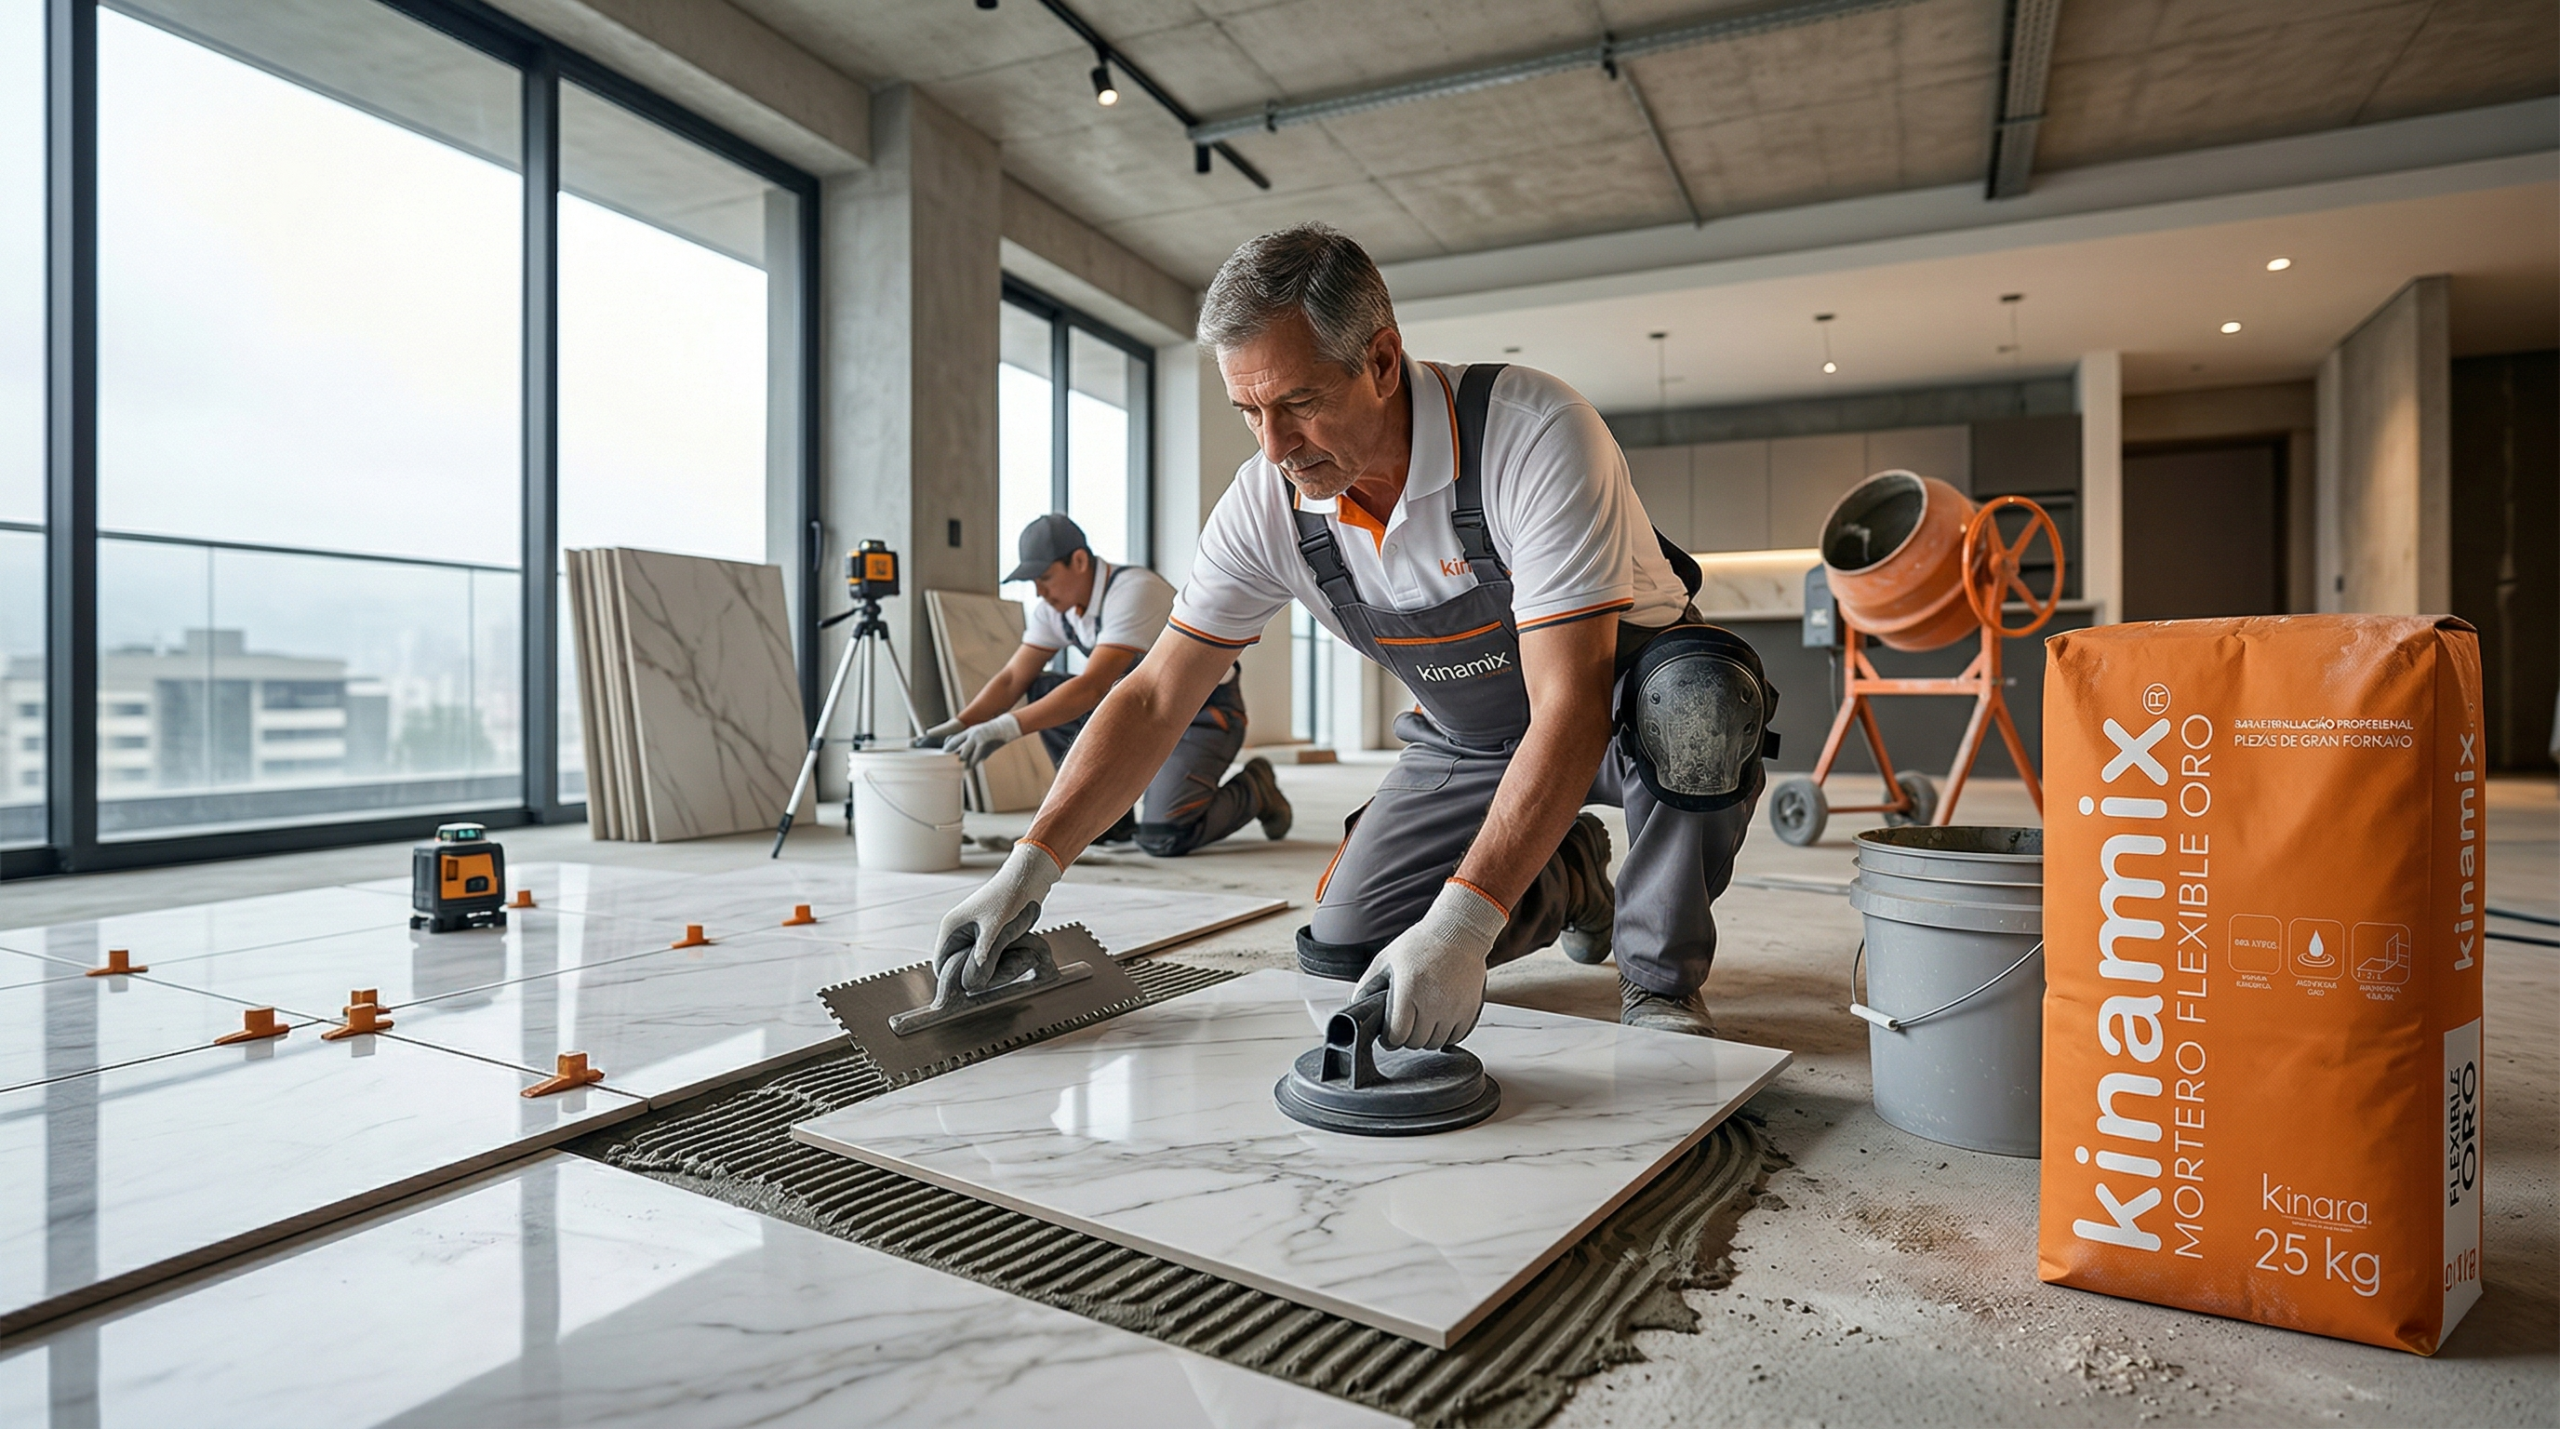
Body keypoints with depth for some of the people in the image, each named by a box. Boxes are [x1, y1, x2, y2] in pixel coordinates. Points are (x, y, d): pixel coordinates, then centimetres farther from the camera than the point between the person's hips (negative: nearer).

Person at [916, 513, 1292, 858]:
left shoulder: (1134, 592, -28)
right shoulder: (1053, 608, -3)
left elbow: (1091, 688, -36)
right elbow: (1013, 678, -4)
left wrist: (1005, 728, -41)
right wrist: (957, 726, -20)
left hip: (1205, 713, -8)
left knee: (1163, 838, -25)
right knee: (1043, 693, -10)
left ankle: (1254, 789, 4)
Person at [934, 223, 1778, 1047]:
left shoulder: (1535, 434, -32)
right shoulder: (1265, 505, -16)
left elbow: (1571, 706, -38)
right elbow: (1154, 697, -11)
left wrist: (1462, 924, -46)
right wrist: (1030, 866, -19)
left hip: (1622, 693, -4)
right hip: (1469, 740, 5)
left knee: (1690, 694, -39)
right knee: (1343, 950, -8)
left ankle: (1662, 980, -12)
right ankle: (1568, 880, 19)